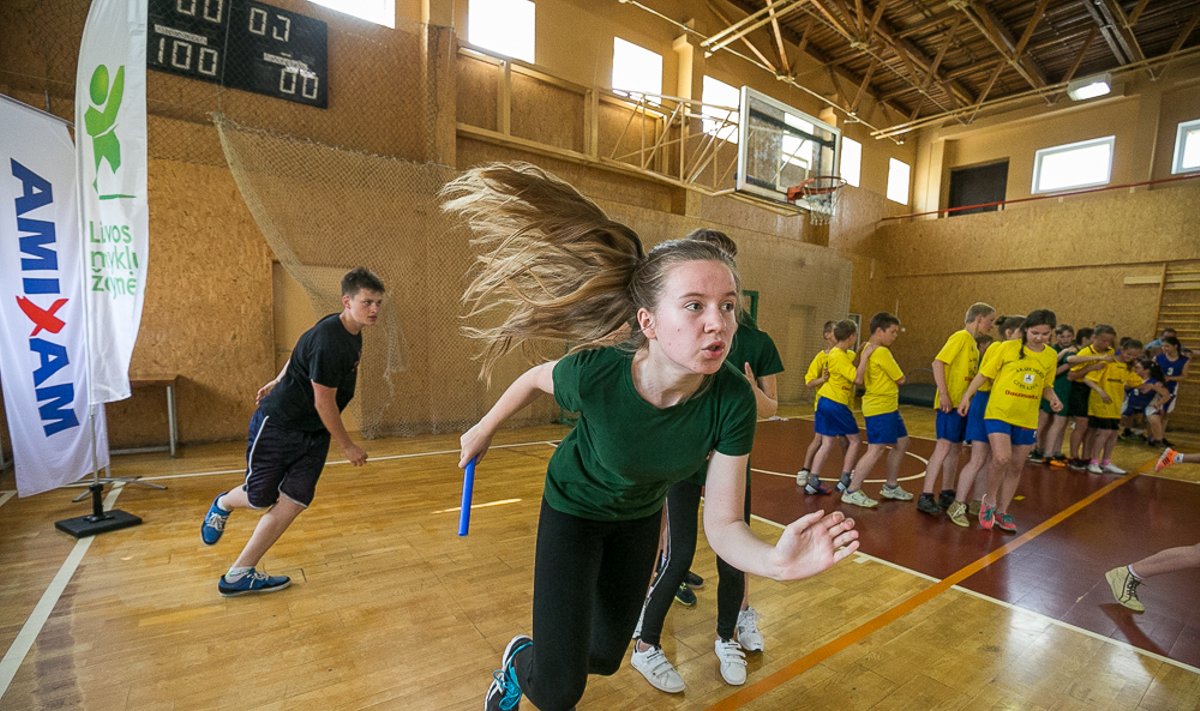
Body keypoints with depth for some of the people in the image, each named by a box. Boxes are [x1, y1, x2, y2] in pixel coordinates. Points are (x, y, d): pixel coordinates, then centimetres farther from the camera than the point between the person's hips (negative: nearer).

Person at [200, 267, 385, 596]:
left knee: (294, 501, 0)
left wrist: (279, 382, 29)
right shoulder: (329, 340, -28)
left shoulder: (352, 333, 1)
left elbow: (301, 351, 18)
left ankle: (239, 575, 12)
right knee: (260, 497, 8)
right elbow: (324, 401, -24)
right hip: (278, 424, -7)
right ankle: (223, 503, 44)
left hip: (314, 433, 8)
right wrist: (347, 446, -15)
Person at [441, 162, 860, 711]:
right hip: (574, 508, -3)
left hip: (639, 516, 3)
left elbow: (722, 523, -27)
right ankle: (519, 666, 35)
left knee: (605, 657, 21)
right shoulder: (595, 374, -36)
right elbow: (536, 378, -12)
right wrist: (485, 428, 2)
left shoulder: (732, 399, -31)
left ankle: (537, 658, 55)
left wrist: (777, 561, -48)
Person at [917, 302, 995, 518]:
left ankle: (947, 494, 20)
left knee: (955, 447, 12)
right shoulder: (961, 337, -8)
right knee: (944, 446, -12)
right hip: (951, 402, -9)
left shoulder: (973, 343, 17)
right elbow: (937, 363, -18)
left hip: (963, 403, 9)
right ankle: (925, 497, -10)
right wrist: (943, 394, -23)